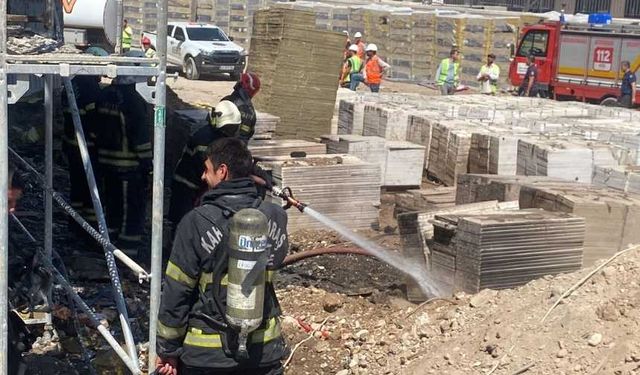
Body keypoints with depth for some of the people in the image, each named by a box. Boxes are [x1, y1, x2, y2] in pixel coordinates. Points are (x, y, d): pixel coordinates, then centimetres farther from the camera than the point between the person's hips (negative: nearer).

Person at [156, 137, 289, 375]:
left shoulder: (196, 223, -15)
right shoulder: (276, 218, -5)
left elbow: (176, 293, -10)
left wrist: (167, 349, -1)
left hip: (207, 355, -3)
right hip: (264, 349, 3)